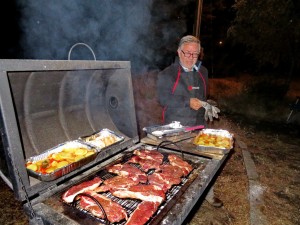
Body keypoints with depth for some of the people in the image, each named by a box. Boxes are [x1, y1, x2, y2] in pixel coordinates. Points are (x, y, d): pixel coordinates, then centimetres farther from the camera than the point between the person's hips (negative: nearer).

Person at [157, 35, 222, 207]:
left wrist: (207, 106, 7)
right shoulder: (167, 74, -6)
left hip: (199, 125, 5)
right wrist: (188, 102, -20)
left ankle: (208, 193, 36)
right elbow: (162, 99, -14)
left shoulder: (203, 72, 12)